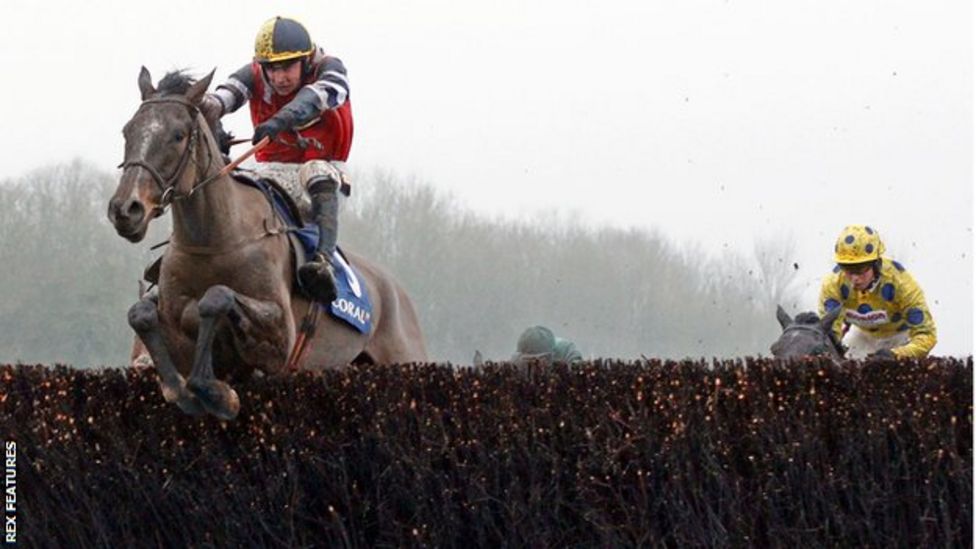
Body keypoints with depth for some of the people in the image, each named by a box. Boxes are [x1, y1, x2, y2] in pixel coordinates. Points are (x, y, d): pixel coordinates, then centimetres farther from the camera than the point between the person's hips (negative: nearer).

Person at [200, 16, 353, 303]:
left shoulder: (329, 70, -16)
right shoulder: (255, 76, -8)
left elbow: (314, 97, -40)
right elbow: (229, 92, -30)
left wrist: (280, 121, -59)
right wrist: (208, 108, -55)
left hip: (322, 165, -5)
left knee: (318, 174, -37)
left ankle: (324, 260, -55)